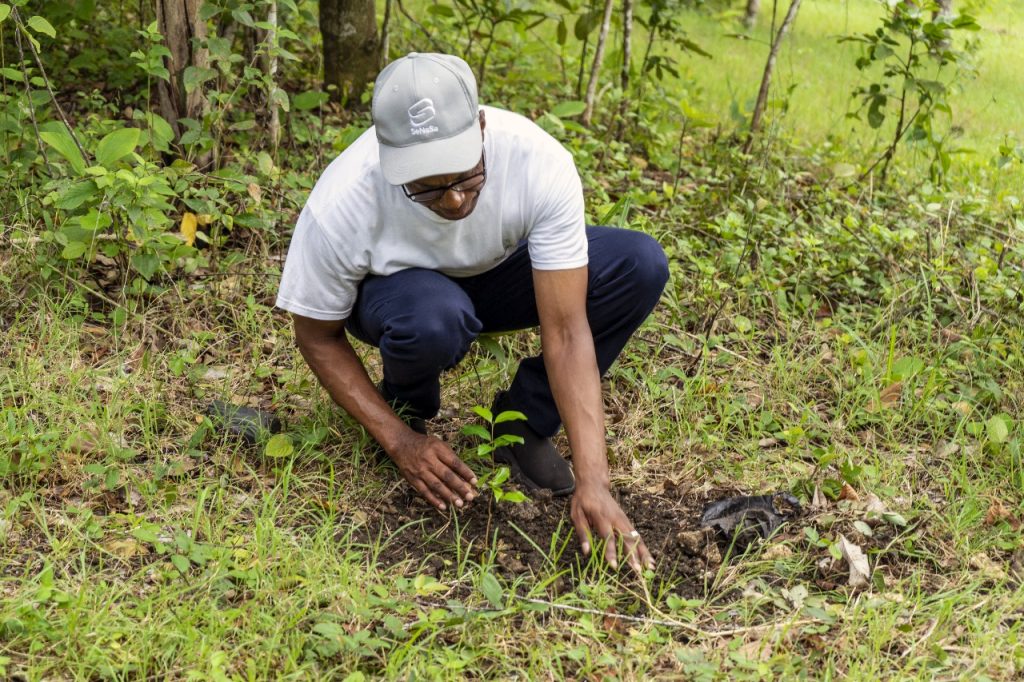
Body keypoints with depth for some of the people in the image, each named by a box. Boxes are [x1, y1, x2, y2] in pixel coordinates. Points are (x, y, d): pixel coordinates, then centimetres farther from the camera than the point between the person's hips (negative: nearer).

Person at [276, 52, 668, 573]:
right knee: (433, 318, -40)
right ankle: (409, 411, -3)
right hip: (393, 290, -2)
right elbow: (319, 336, -17)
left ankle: (524, 422, -5)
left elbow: (565, 331, -32)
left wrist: (592, 481, -38)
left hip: (496, 273, 2)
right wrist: (399, 441, -26)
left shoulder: (540, 163, -34)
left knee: (640, 264, -24)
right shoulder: (341, 206, -35)